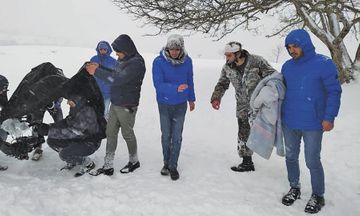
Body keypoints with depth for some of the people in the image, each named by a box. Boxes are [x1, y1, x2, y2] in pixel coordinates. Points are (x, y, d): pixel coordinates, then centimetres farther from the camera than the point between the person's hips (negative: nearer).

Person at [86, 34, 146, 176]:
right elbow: (113, 74, 19)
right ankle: (108, 166, 19)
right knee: (110, 133, 9)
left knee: (127, 133, 7)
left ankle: (134, 161, 30)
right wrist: (99, 68, 4)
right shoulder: (122, 60, 8)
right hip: (115, 103, 8)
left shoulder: (136, 63, -20)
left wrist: (97, 72, -20)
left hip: (127, 106, -8)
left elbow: (118, 79, -27)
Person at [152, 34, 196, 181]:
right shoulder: (159, 62, -15)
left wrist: (191, 99, 16)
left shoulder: (187, 61, -6)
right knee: (166, 135, 12)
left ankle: (173, 166, 18)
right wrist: (176, 88, -37)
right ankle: (166, 163, 29)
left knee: (177, 137, 4)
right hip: (164, 104, -1)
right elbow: (158, 84, -22)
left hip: (181, 105, 1)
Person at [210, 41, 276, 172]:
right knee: (243, 134, 8)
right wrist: (216, 97, -6)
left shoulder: (257, 62, -17)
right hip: (243, 108, 4)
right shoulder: (227, 68, -4)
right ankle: (247, 162, 23)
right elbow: (222, 84, 9)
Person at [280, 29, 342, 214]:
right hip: (289, 122, 5)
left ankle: (318, 196, 24)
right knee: (291, 157, 15)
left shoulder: (324, 63, -9)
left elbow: (334, 92, -8)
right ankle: (294, 188, 34)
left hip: (312, 124, -5)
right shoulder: (287, 66, 5)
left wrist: (329, 117, -14)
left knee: (312, 161, 3)